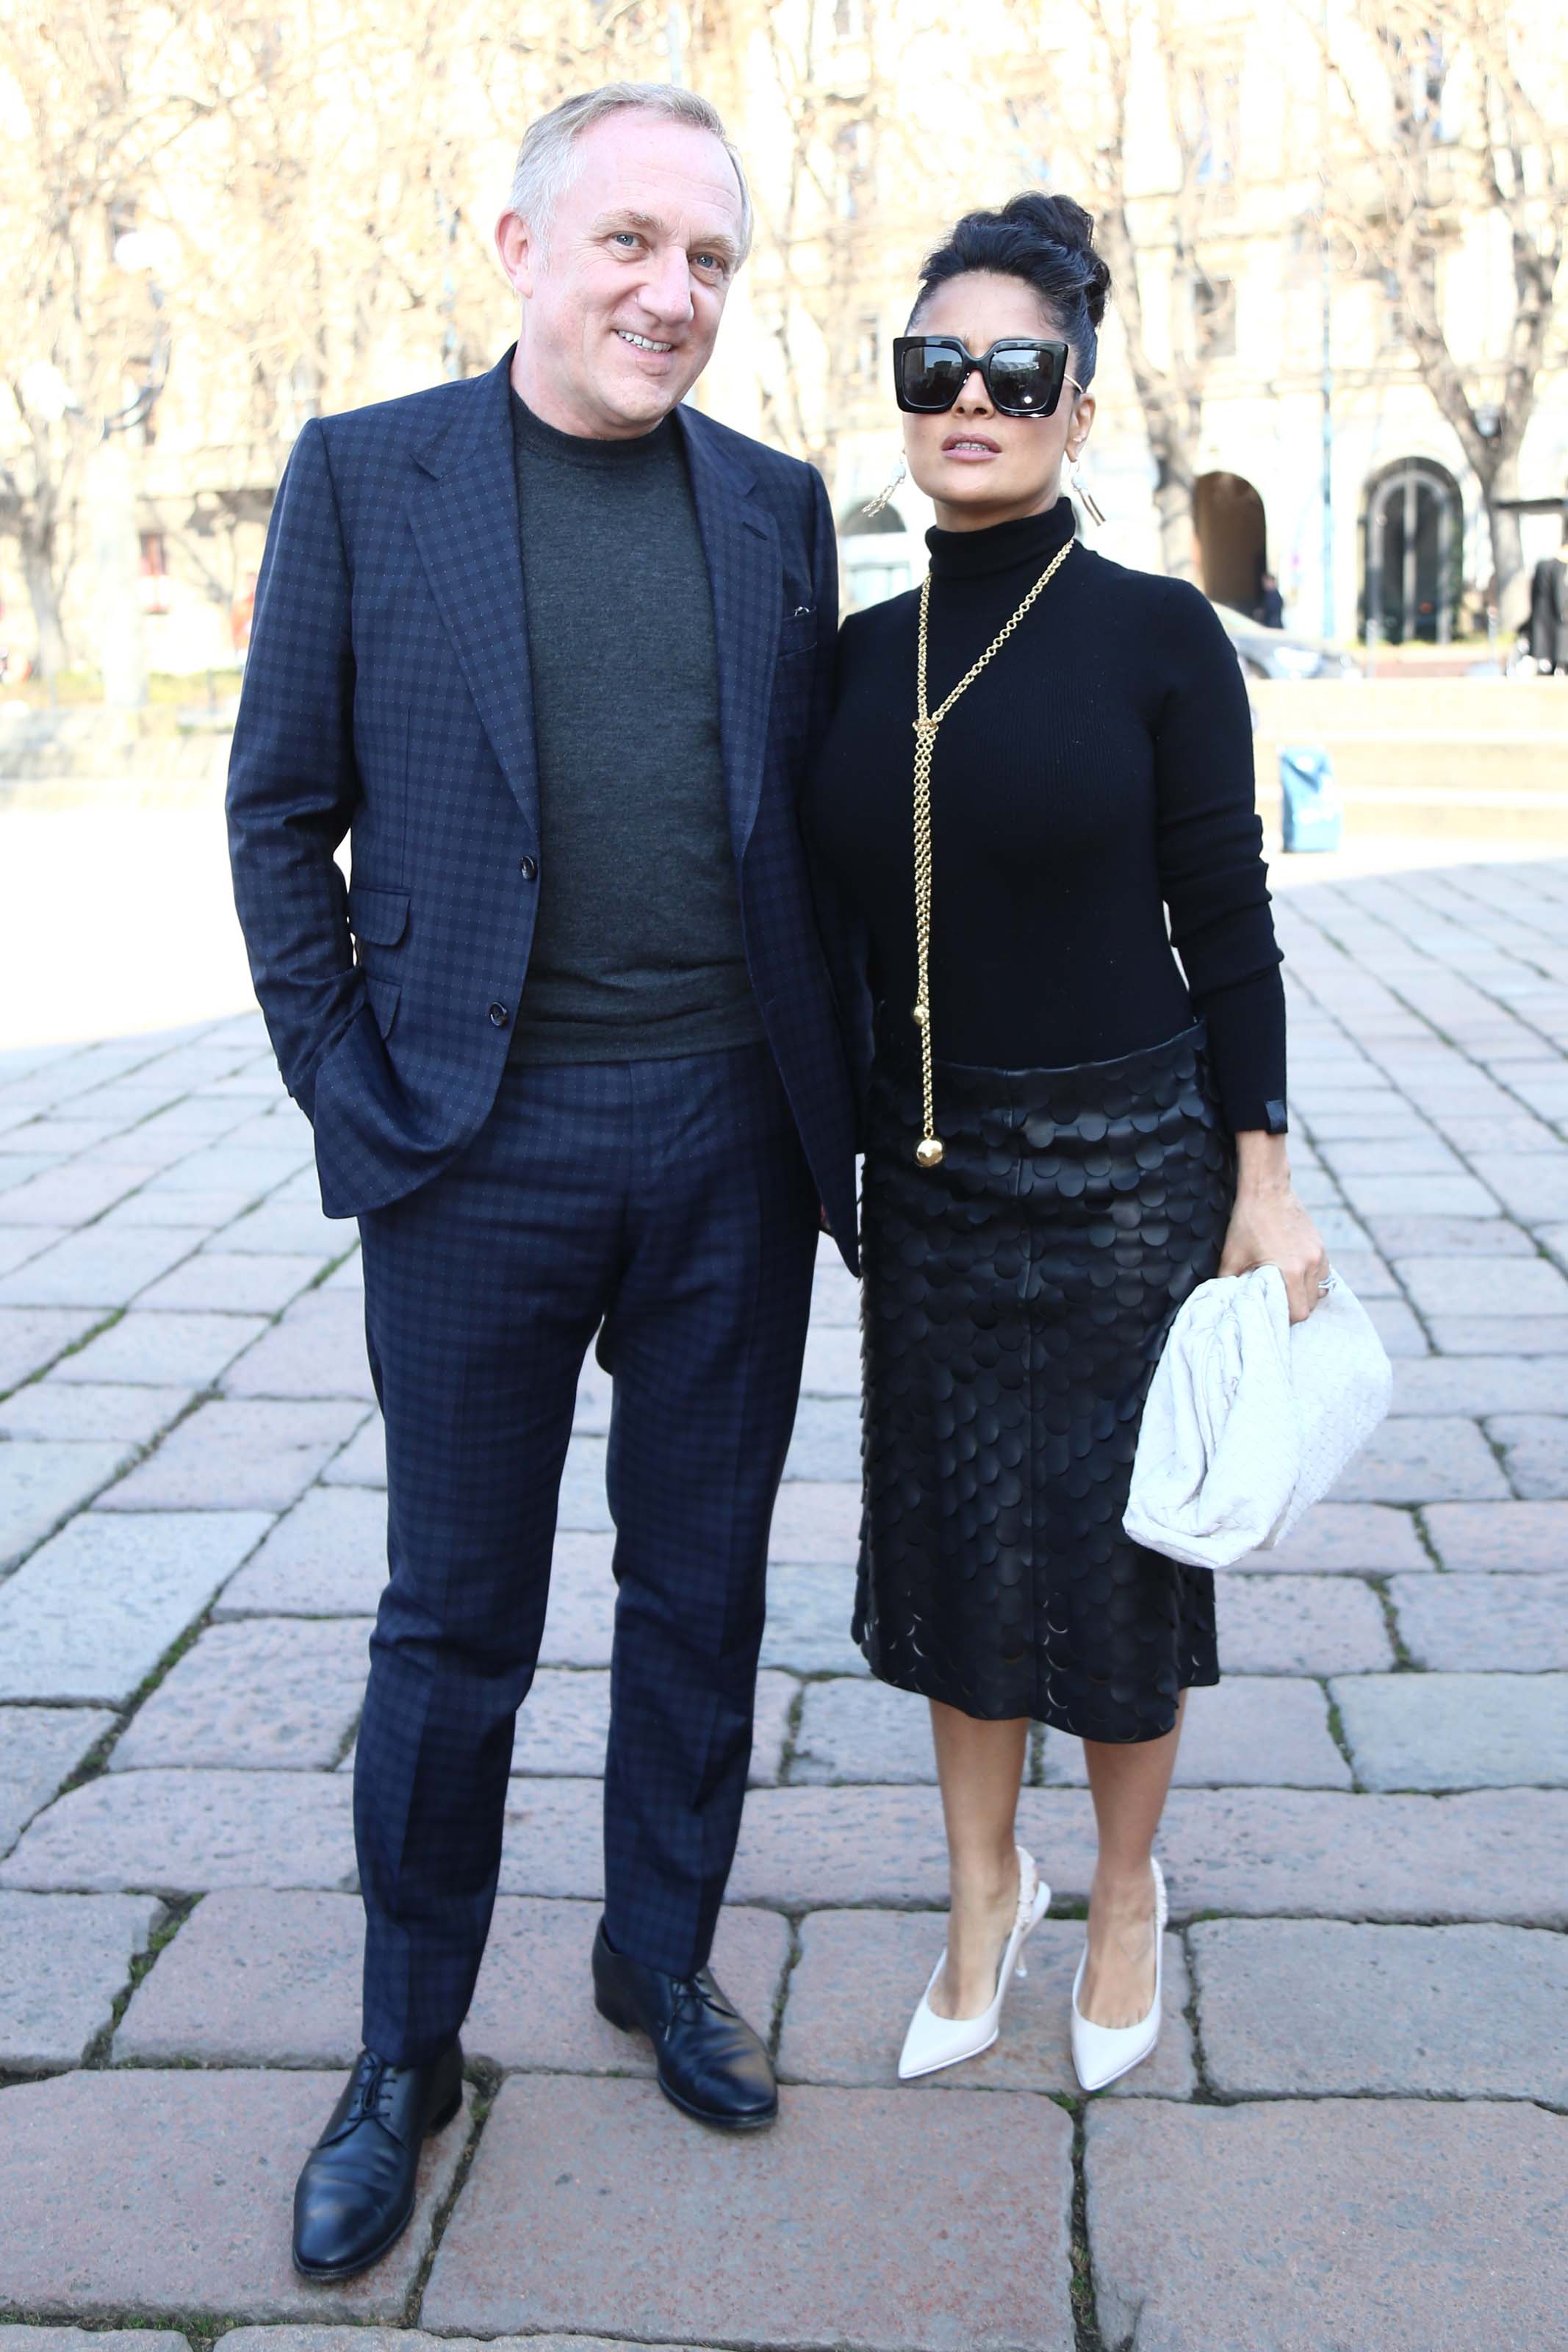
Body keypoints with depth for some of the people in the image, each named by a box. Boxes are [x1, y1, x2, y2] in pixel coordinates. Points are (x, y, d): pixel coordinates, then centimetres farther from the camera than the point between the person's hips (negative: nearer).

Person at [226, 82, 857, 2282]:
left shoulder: (776, 504, 7)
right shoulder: (364, 477, -1)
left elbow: (816, 822, 10)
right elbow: (280, 815, 0)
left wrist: (830, 1109, 5)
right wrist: (351, 1091, -6)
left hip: (731, 1146, 3)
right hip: (482, 1151, -2)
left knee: (701, 1590, 14)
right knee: (453, 1622, 8)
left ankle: (663, 1958, 36)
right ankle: (406, 2053, 27)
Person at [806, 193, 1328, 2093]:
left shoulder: (1157, 638, -8)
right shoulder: (856, 655, 3)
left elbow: (1226, 927, -5)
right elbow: (843, 932, 9)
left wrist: (1264, 1184, -7)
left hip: (1129, 1167, -3)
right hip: (928, 1172, 4)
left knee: (1115, 1548, 8)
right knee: (954, 1539, 12)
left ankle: (1125, 1895, 32)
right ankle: (983, 1893, 33)